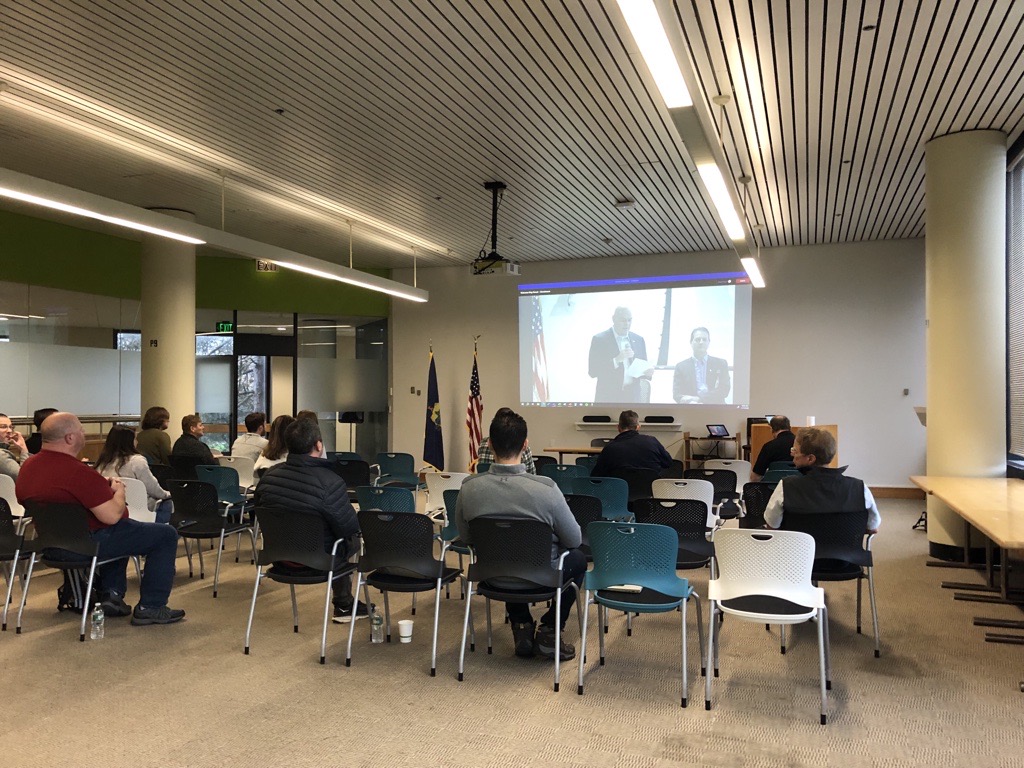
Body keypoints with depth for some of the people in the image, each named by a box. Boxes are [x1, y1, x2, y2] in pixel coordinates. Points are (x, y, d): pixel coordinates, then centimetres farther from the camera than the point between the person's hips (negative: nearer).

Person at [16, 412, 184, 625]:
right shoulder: (78, 472, -27)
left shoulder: (28, 467, 3)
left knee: (123, 530, 36)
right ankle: (150, 608, 2)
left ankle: (111, 593, 29)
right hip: (87, 543, -10)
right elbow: (112, 516, -27)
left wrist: (105, 487, 13)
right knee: (166, 535, -1)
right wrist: (119, 491, -7)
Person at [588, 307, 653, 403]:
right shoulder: (599, 339, -2)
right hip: (609, 398, -4)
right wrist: (616, 360, -21)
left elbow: (643, 367, 16)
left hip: (633, 399, 4)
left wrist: (648, 372, -8)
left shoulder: (638, 340, 12)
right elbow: (593, 371, -8)